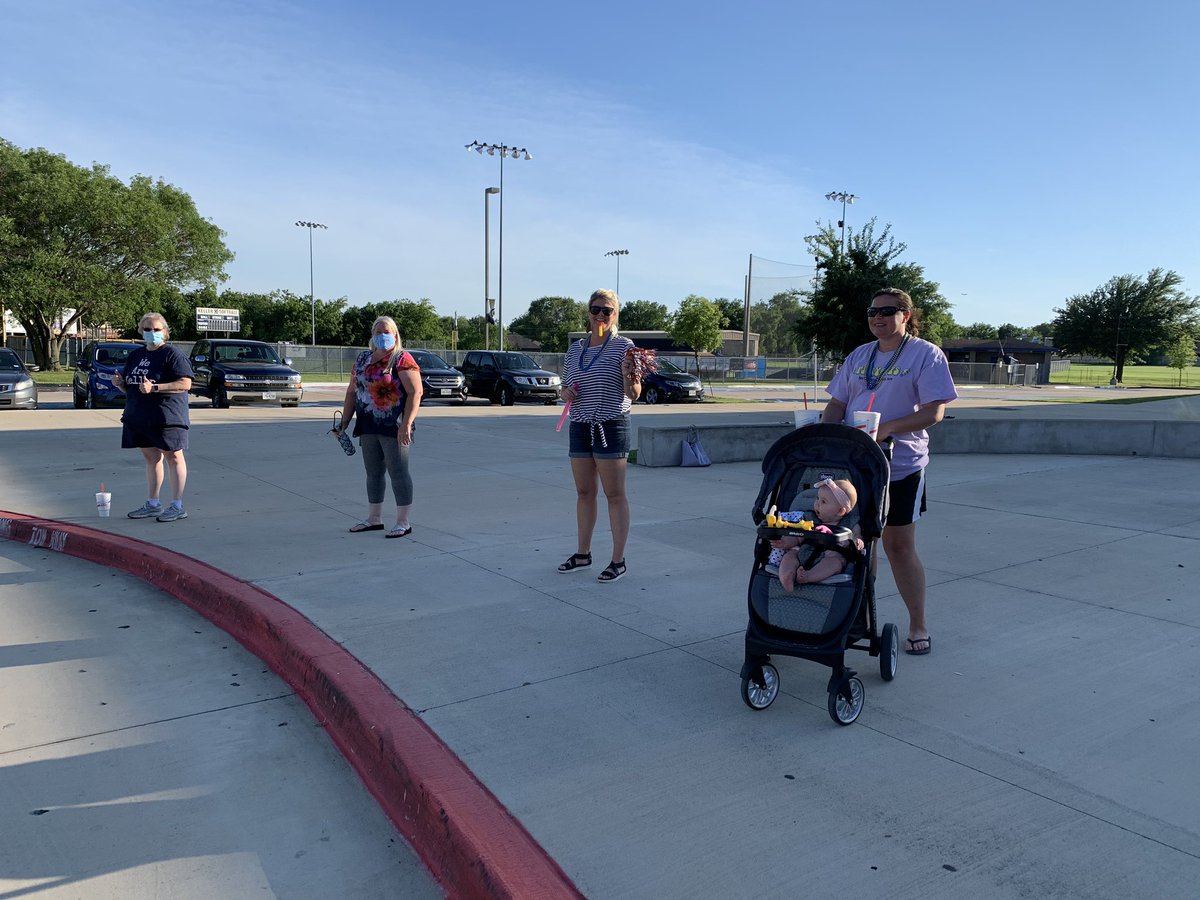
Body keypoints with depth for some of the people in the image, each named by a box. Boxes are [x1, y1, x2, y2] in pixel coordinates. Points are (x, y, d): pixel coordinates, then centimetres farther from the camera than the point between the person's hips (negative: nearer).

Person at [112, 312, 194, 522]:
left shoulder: (173, 354, -8)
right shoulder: (136, 355, 16)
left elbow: (185, 384, -18)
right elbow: (129, 387, 23)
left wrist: (154, 388, -23)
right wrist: (120, 383, 0)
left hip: (167, 417, -8)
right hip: (140, 417, 8)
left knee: (173, 457, -3)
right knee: (151, 457, 14)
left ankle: (178, 506, 1)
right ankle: (152, 504, 23)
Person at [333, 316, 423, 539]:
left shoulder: (402, 359, -8)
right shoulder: (363, 359, 14)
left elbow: (415, 392, -15)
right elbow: (352, 391, 18)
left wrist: (406, 424, -23)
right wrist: (344, 422, 13)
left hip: (394, 428, -7)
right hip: (368, 428, 7)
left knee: (398, 472, -4)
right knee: (373, 473, 13)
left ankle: (403, 523, 2)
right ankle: (374, 519, 25)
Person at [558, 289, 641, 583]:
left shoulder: (623, 346, -4)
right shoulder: (575, 349, 12)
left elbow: (634, 395, -7)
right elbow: (565, 387, 20)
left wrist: (628, 375, -27)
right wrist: (566, 394, -3)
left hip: (611, 425, -6)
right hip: (580, 426, 6)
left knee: (615, 494, -2)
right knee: (584, 492, 13)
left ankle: (618, 561, 5)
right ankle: (583, 553, 24)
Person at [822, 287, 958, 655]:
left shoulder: (926, 355, -4)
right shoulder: (859, 356, 13)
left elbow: (934, 412, -13)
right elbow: (837, 404, 13)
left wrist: (887, 428, -25)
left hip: (901, 466, -5)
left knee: (899, 546, 1)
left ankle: (918, 626, 16)